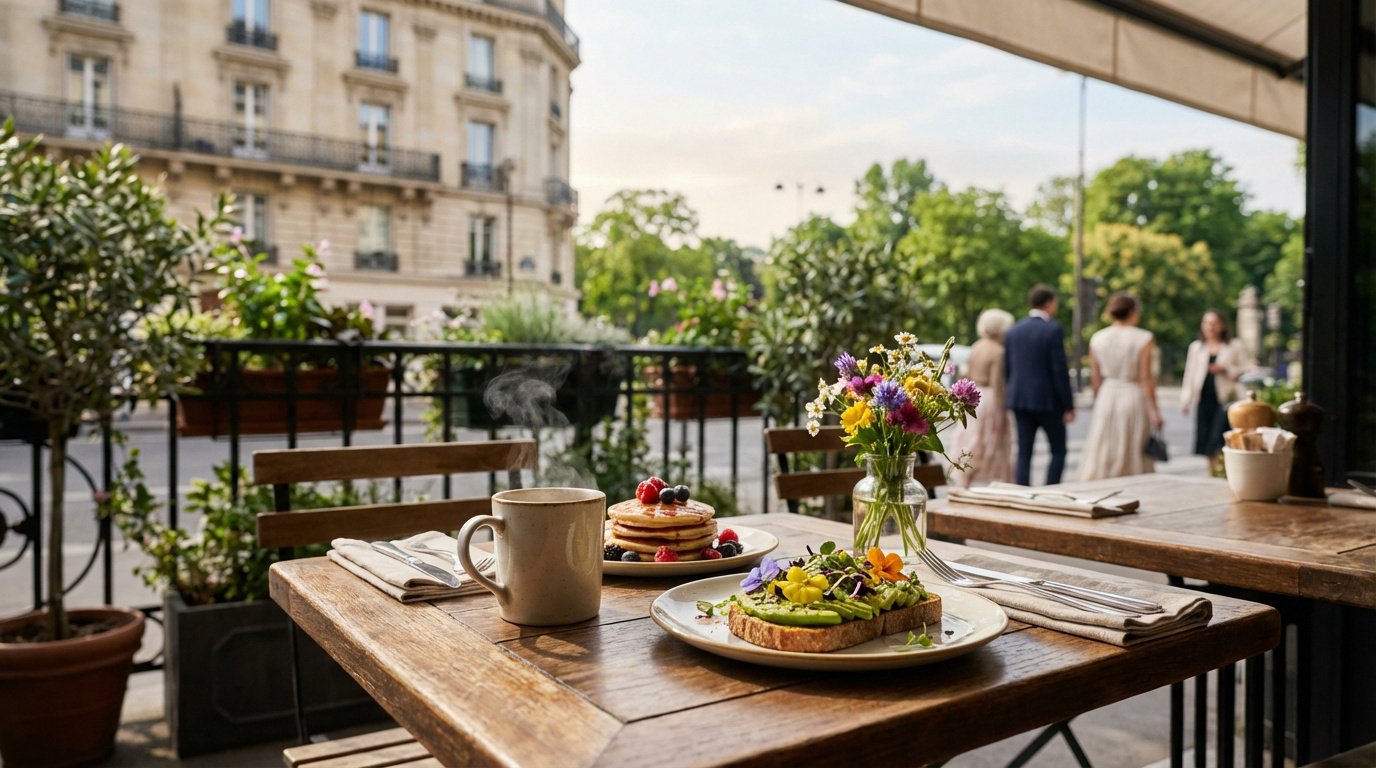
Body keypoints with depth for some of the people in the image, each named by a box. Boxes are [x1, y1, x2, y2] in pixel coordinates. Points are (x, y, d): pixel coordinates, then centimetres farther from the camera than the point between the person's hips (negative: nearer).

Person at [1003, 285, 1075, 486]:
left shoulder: (1013, 331, 7)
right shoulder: (1053, 330, -10)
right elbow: (1060, 371, -12)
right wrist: (1068, 406, -8)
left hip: (1019, 400, 5)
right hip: (1047, 401, -5)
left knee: (1024, 453, 6)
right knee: (1058, 451, 8)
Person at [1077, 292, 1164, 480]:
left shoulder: (1097, 338, 2)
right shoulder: (1143, 338, -8)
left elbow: (1095, 378, 5)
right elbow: (1146, 378, -11)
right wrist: (1154, 411, -7)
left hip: (1106, 397, 3)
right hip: (1134, 397, -3)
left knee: (1102, 455, 6)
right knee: (1134, 455, 6)